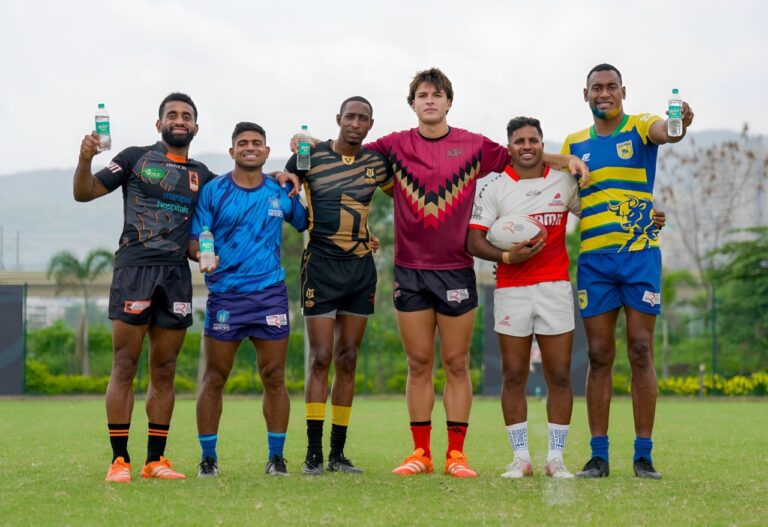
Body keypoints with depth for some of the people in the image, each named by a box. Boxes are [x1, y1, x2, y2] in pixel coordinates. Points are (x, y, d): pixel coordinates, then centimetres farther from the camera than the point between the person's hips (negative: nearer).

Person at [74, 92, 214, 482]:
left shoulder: (202, 176, 16)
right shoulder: (135, 158, 5)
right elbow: (84, 193, 2)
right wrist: (85, 160, -17)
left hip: (177, 274, 4)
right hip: (134, 269, -4)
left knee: (164, 371, 6)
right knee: (124, 367, -6)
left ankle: (156, 460, 11)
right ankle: (119, 461, -3)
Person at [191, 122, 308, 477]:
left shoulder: (280, 191, 8)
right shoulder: (213, 191, 2)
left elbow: (306, 223, 20)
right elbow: (194, 240, 0)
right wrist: (202, 256, -21)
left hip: (271, 292, 2)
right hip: (225, 294, -2)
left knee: (274, 376, 2)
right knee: (215, 378, 0)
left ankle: (276, 457, 11)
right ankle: (208, 457, 9)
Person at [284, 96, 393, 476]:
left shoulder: (377, 163, 7)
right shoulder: (310, 157, -2)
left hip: (361, 267, 4)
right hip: (321, 265, -3)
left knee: (347, 360, 6)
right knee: (321, 358, -8)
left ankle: (338, 454, 11)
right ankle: (313, 454, -5)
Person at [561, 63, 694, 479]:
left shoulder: (639, 128, 2)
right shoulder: (574, 144, 13)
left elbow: (663, 131, -22)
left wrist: (679, 124, -45)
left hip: (640, 254, -2)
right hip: (593, 258, 3)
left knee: (641, 352, -3)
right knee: (599, 356, 2)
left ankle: (643, 455, 1)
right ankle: (598, 456, 6)